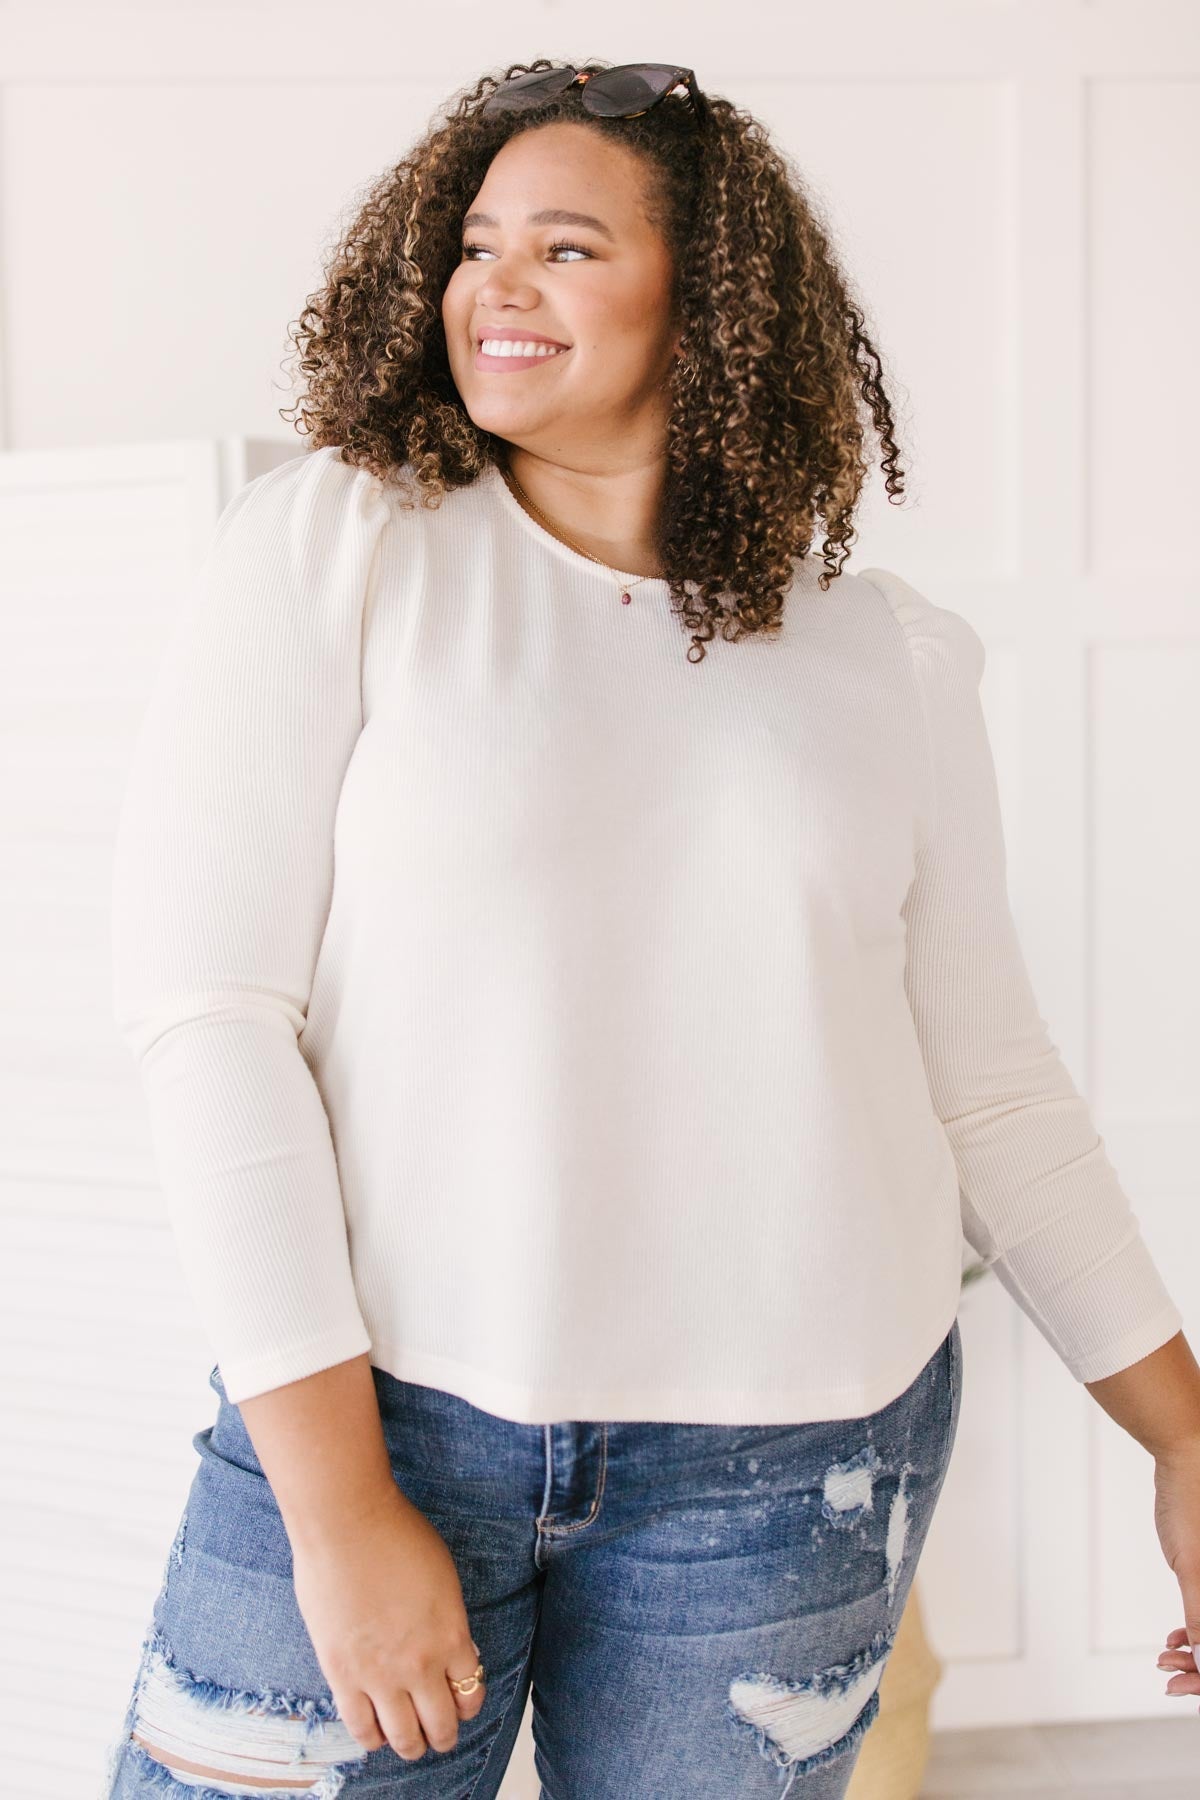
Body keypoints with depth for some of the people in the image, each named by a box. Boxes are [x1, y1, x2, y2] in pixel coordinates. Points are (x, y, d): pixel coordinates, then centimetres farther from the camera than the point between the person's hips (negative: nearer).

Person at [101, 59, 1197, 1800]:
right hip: (373, 1399, -1)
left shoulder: (886, 656, 4)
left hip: (790, 1460, 2)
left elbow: (989, 1079, 10)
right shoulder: (331, 544, -4)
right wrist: (336, 1498, -12)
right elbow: (202, 1005, -10)